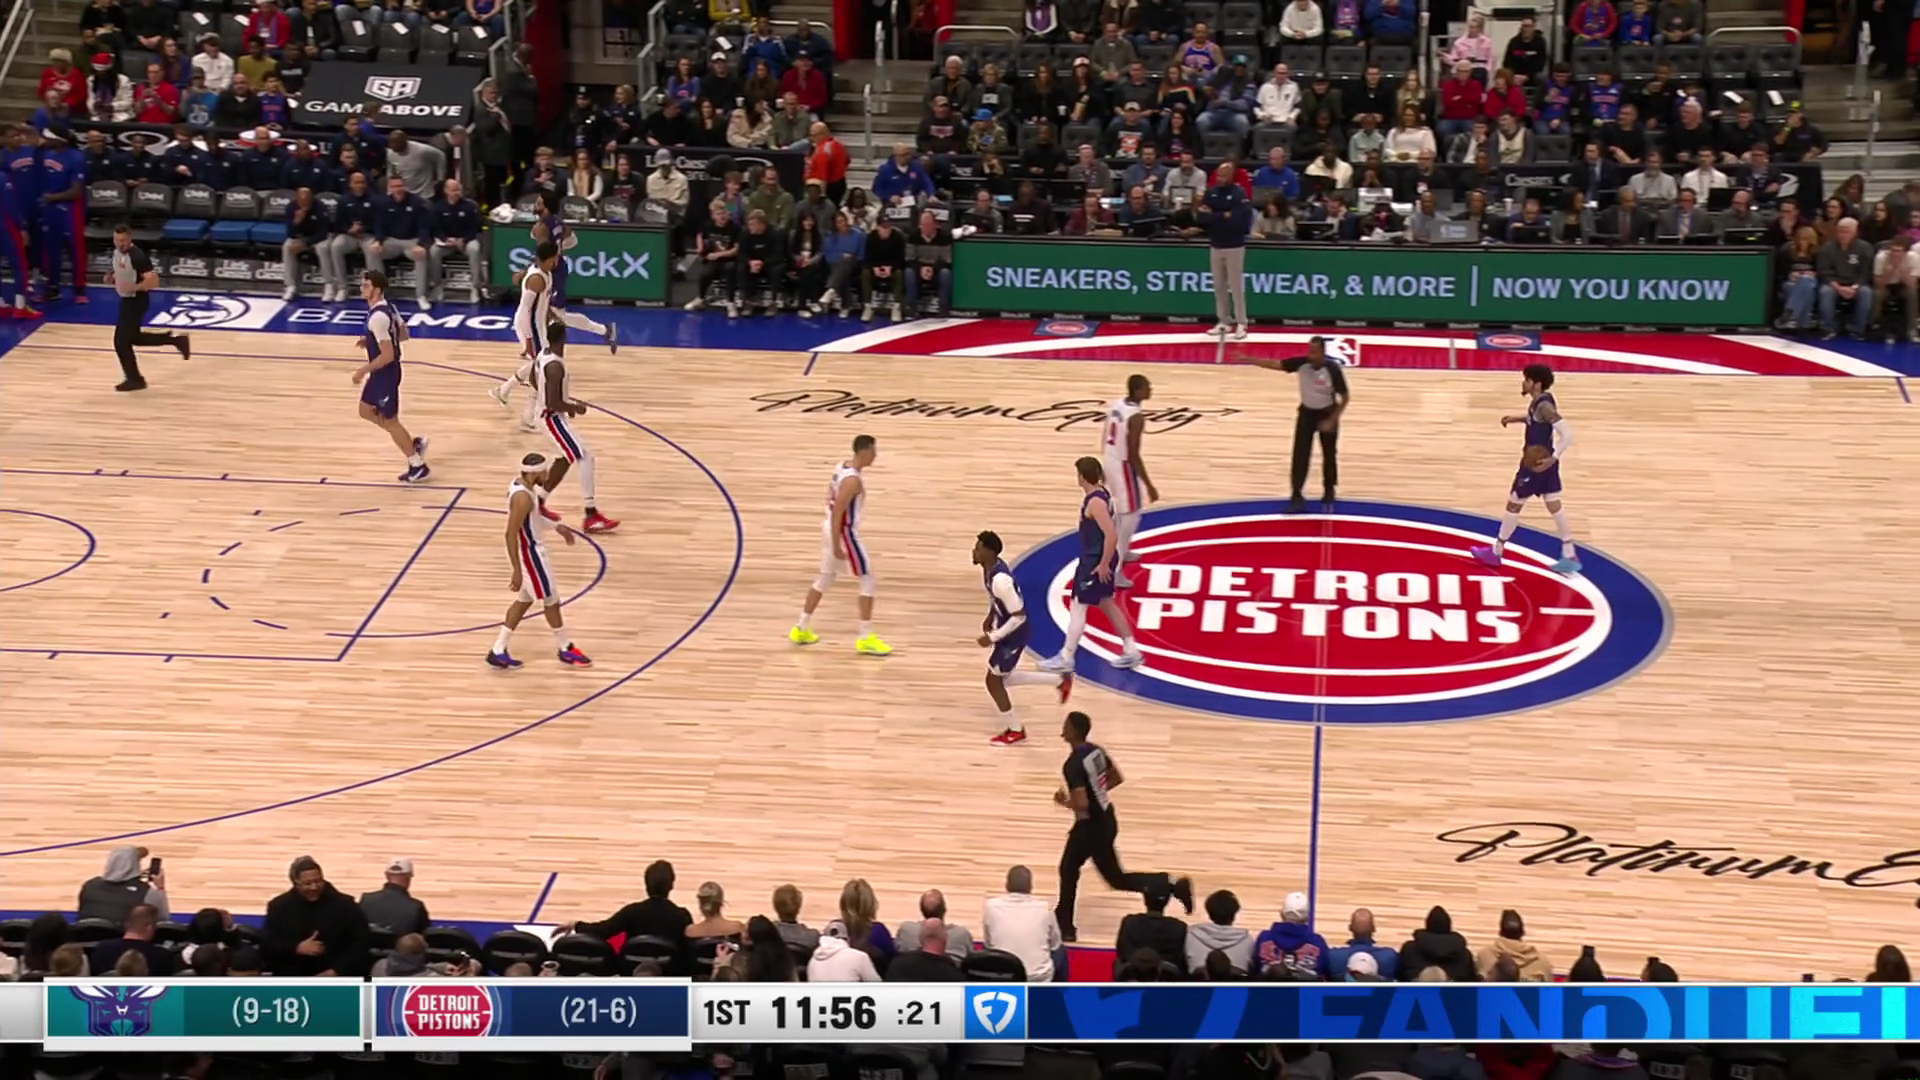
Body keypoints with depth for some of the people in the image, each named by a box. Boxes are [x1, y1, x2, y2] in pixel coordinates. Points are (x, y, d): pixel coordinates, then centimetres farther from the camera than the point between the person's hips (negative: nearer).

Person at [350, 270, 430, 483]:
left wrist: (363, 370, -20)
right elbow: (403, 334, 15)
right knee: (366, 411, 22)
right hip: (382, 372, 10)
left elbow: (387, 355, -29)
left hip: (385, 373, -10)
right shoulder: (388, 306, 2)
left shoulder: (377, 317, -28)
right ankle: (413, 443, 25)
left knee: (390, 421, 4)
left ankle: (418, 467, 15)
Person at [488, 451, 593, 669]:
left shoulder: (520, 484, 1)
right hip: (528, 553, -10)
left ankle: (498, 651, 20)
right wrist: (517, 571, -29)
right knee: (551, 599, 8)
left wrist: (556, 527, 16)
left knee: (525, 599, 18)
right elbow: (511, 534, -29)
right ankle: (565, 649, 25)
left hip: (529, 549, 10)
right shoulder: (523, 497, -29)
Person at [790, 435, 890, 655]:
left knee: (825, 579, 21)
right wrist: (836, 547, -24)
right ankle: (866, 638, 1)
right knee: (868, 581, -1)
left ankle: (801, 630, 28)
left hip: (830, 528, 10)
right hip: (844, 533, -10)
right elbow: (837, 513, -26)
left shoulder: (842, 467, 5)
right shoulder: (852, 480, -24)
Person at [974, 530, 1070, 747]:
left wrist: (992, 638, -26)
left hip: (1015, 634, -10)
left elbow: (1019, 616, -30)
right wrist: (990, 617, 9)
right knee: (1002, 677, 21)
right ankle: (1060, 680, 30)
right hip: (1008, 629, 10)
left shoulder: (1000, 580, -34)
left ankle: (1015, 731, 19)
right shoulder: (990, 567, -4)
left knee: (993, 680, 2)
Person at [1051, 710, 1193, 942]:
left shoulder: (1073, 765, -27)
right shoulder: (1096, 751, 1)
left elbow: (1081, 805, -32)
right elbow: (1117, 778, 13)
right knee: (1068, 869, 19)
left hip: (1092, 826, -10)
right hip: (1105, 819, 10)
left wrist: (1064, 801, -13)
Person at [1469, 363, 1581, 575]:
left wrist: (1553, 458, -38)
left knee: (1513, 504, 6)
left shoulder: (1543, 406, -26)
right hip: (1541, 461, 9)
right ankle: (1570, 557, 15)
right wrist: (1516, 419, 12)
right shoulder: (1540, 400, 3)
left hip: (1537, 464, -9)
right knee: (1554, 506, 12)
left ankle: (1496, 552, 21)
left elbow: (1567, 434, -31)